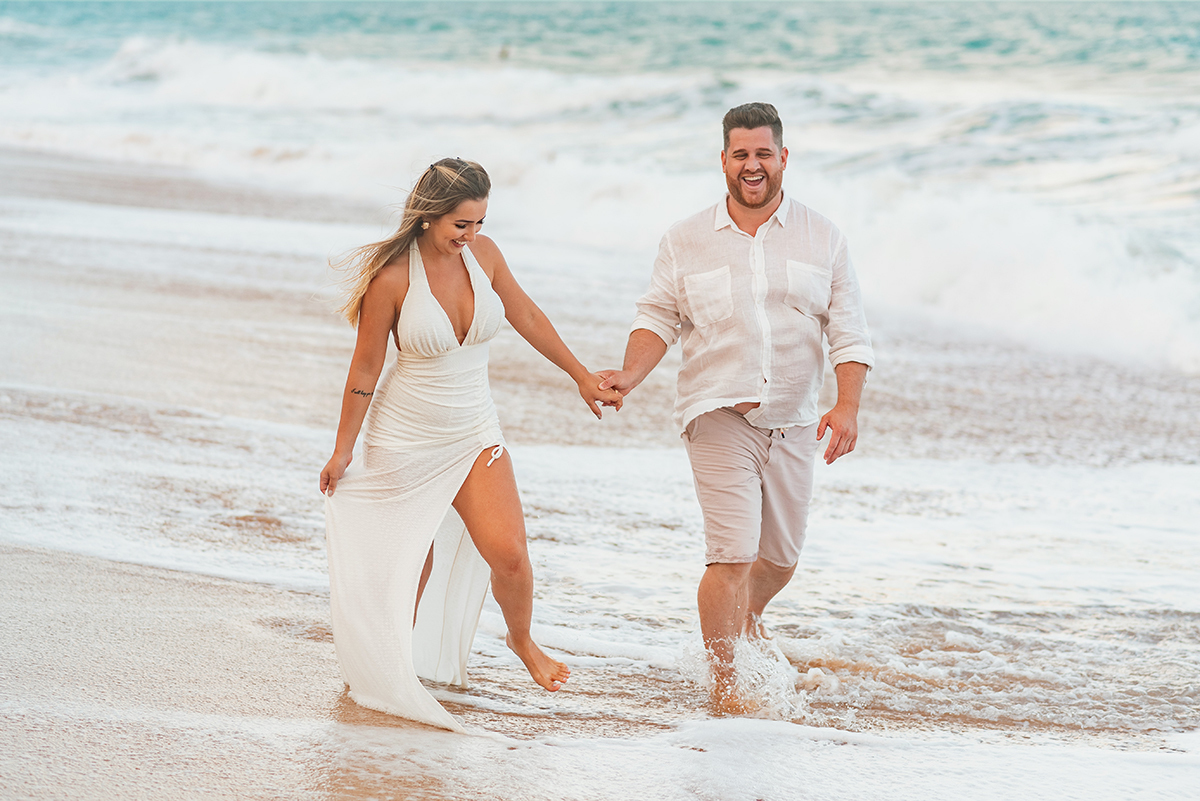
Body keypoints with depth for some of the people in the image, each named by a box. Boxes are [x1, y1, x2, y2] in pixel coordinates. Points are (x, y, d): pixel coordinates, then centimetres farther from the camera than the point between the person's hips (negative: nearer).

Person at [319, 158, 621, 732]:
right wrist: (342, 451, -1)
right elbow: (364, 370, -9)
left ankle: (522, 640, 19)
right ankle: (394, 668, 29)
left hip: (473, 432, 3)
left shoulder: (482, 253, -6)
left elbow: (526, 316, 11)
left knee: (508, 553, -10)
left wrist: (582, 377, 19)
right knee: (414, 565, 5)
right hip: (404, 437, -3)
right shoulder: (391, 279, -18)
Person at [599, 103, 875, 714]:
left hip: (792, 422, 3)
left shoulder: (822, 238, 5)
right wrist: (630, 375, -12)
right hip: (718, 417, -3)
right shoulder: (686, 241, 3)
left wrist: (847, 406, -11)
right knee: (732, 553, -14)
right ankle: (723, 686, -2)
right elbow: (659, 318, 7)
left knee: (781, 556, 14)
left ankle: (749, 616, 48)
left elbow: (848, 331, 3)